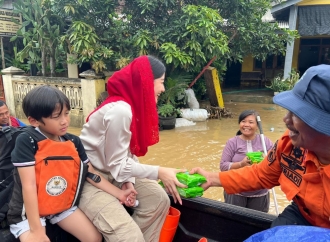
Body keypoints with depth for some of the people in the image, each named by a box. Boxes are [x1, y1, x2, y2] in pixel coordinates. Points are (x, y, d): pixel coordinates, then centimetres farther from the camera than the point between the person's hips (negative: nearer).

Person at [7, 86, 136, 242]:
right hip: (28, 212, -4)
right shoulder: (26, 141, -20)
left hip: (62, 205, 5)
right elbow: (29, 186, -23)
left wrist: (119, 193, -4)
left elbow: (91, 174, 1)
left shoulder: (73, 142, -4)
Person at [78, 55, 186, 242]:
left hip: (112, 174, 9)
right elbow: (118, 165, -23)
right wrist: (160, 172, -18)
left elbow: (129, 154, 1)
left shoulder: (135, 106, 1)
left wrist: (128, 180, -14)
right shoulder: (120, 110, -27)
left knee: (159, 198, -2)